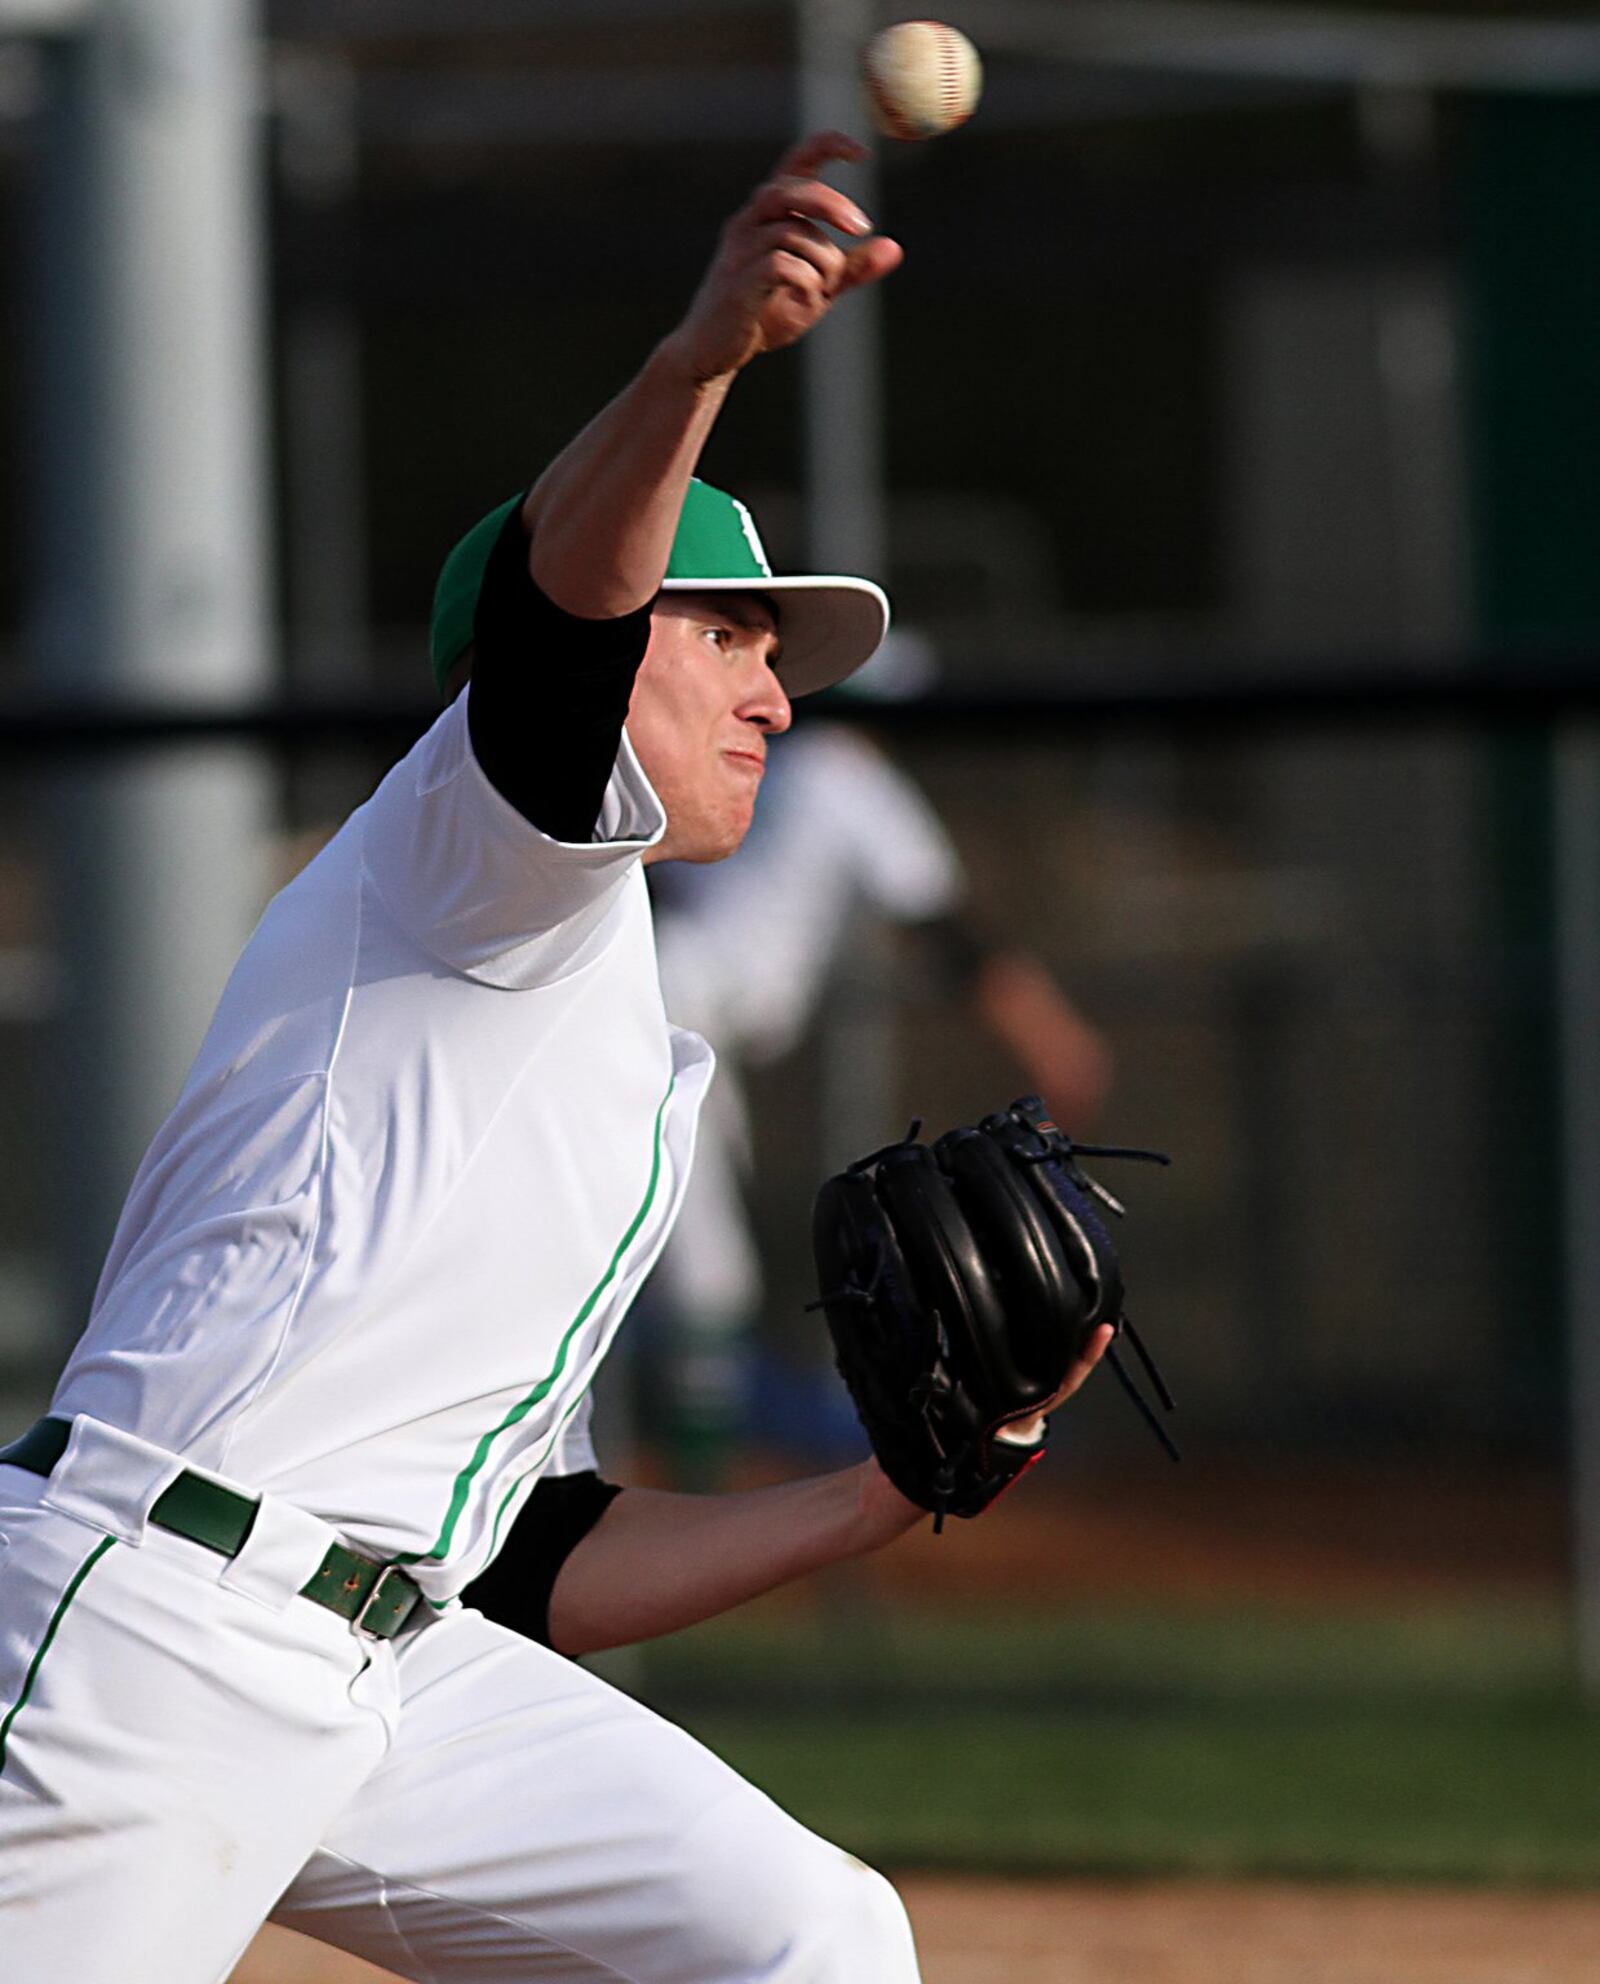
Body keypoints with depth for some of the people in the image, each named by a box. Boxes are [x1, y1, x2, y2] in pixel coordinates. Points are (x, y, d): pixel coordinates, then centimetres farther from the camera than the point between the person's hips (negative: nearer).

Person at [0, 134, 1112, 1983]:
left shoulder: (621, 1072, 29)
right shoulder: (476, 834, 5)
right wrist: (699, 361, -39)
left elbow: (535, 1567, 27)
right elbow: (555, 591, -21)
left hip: (390, 1678, 9)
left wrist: (889, 1494, 20)